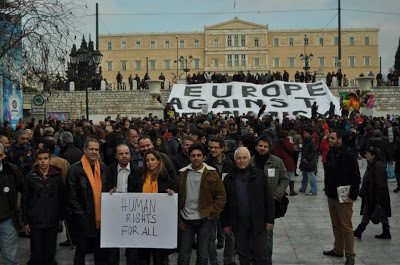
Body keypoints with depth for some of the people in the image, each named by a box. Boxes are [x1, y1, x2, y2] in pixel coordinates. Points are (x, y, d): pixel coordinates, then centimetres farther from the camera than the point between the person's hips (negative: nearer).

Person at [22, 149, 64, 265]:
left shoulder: (57, 176, 3)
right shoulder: (30, 177, 1)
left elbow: (61, 198, 8)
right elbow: (25, 200, 4)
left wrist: (60, 217, 5)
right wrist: (25, 222, 1)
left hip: (52, 221, 1)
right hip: (35, 221, -1)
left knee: (50, 252, 7)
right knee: (36, 254, -2)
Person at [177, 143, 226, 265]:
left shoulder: (211, 174, -2)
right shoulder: (183, 174, 5)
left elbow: (221, 195, 0)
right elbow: (178, 197, 10)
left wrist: (213, 214, -6)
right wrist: (179, 218, 5)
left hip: (205, 220, -2)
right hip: (186, 221, 2)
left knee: (203, 255, 8)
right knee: (183, 255, 8)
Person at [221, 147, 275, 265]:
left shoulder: (260, 175, 0)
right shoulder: (229, 178, 5)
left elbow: (269, 199, 0)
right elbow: (225, 202, 8)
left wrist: (270, 220, -5)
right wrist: (225, 223, 4)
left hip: (258, 223, -2)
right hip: (238, 224, 2)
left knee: (261, 255, 2)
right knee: (243, 255, 14)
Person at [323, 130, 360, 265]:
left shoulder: (348, 155, -16)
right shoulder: (331, 153, 8)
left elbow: (356, 176, -16)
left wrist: (353, 196, -18)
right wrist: (327, 189, 16)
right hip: (331, 196, 8)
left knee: (346, 227, -2)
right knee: (336, 225, 17)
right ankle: (338, 250, 30)